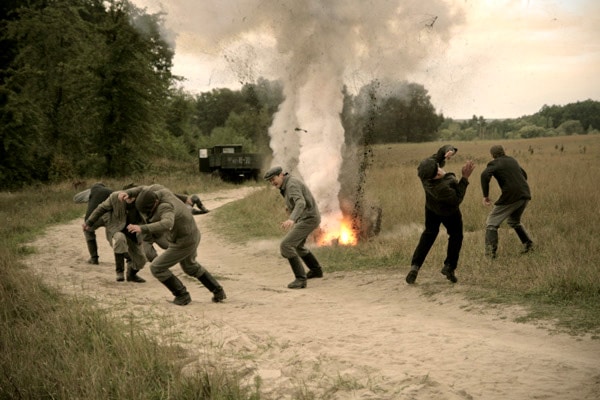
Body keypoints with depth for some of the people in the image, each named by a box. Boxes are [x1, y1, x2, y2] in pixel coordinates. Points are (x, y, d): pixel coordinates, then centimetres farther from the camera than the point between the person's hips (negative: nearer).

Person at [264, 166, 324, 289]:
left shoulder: (292, 185, -24)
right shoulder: (289, 183, 10)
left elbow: (301, 203, -40)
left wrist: (292, 220, -56)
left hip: (308, 220, -11)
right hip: (306, 218, 11)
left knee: (286, 246, -20)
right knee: (296, 246, 30)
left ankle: (300, 279, -19)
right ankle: (316, 270, 46)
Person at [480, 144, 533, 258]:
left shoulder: (494, 163, -2)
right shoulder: (512, 160, 19)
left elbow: (485, 175, -22)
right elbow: (524, 174, 31)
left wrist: (485, 195, -17)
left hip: (510, 197, -7)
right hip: (525, 195, 7)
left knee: (491, 223, 2)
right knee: (514, 221, 31)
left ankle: (490, 252, -9)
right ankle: (528, 244, 26)